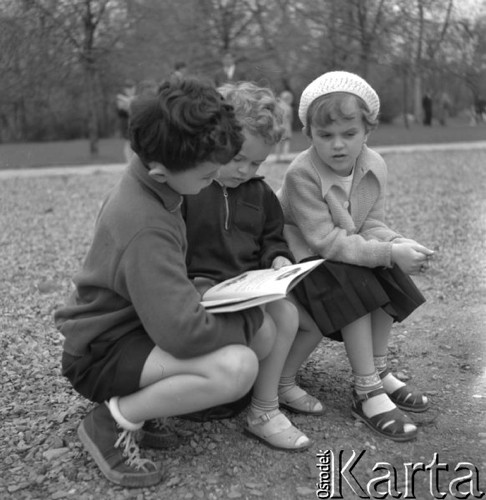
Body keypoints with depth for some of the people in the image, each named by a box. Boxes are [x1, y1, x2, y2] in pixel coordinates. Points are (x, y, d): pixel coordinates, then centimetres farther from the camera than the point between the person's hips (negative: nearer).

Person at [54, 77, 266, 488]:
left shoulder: (145, 184, 0)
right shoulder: (147, 229, -30)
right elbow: (183, 332, -32)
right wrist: (252, 317, -17)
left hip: (131, 325, 10)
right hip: (100, 355, -10)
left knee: (260, 330, 5)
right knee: (238, 367, -31)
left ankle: (141, 399, 6)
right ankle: (114, 422, -9)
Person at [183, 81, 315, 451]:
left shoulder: (260, 193, 13)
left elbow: (272, 237, 22)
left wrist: (278, 258, -1)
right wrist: (191, 281, -20)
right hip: (204, 285, -6)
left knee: (288, 313, -21)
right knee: (262, 326, -28)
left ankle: (265, 409, -8)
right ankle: (264, 412, -6)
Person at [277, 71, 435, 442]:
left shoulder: (375, 167, -6)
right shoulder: (302, 175, -27)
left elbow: (372, 225, -5)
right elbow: (326, 241, -30)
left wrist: (400, 245, -28)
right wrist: (390, 253, -35)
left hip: (349, 253, 7)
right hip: (301, 258, -7)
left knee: (388, 284, -14)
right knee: (353, 291, -28)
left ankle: (378, 373, 2)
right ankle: (367, 394, -18)